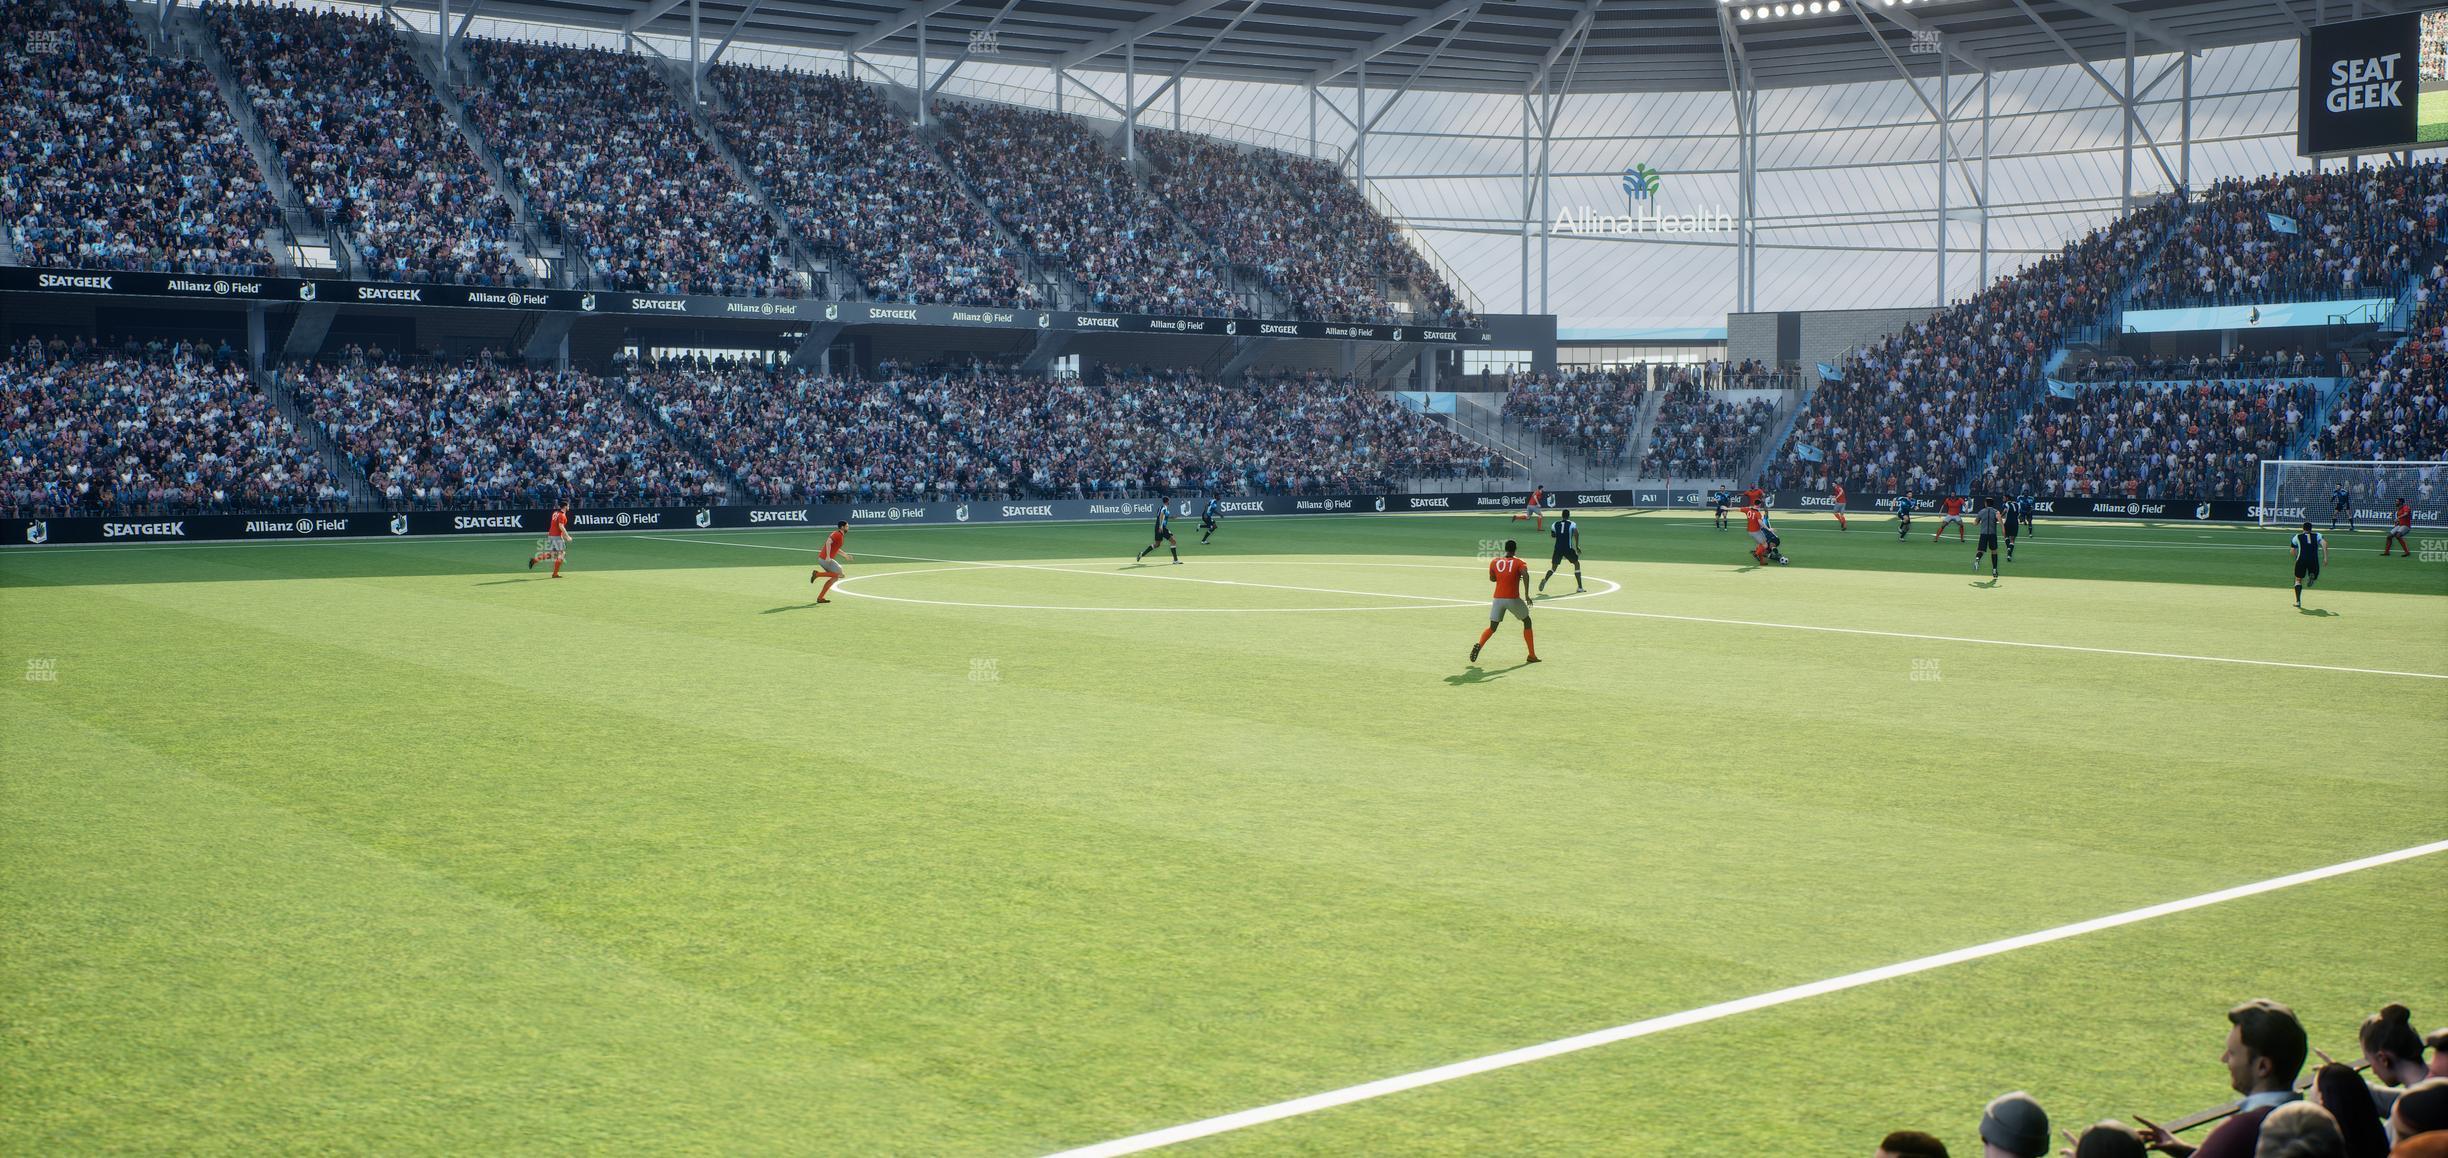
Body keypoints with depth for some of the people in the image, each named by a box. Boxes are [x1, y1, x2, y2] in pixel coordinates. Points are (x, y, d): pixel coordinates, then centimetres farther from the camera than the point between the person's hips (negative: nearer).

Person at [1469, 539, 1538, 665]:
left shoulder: (1494, 562, 10)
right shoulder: (1519, 562, 1)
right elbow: (1525, 574, -18)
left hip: (1498, 599, 2)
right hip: (1513, 599, -2)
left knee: (1492, 627, 12)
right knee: (1527, 622, 19)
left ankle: (1479, 645, -19)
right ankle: (1532, 655, 18)